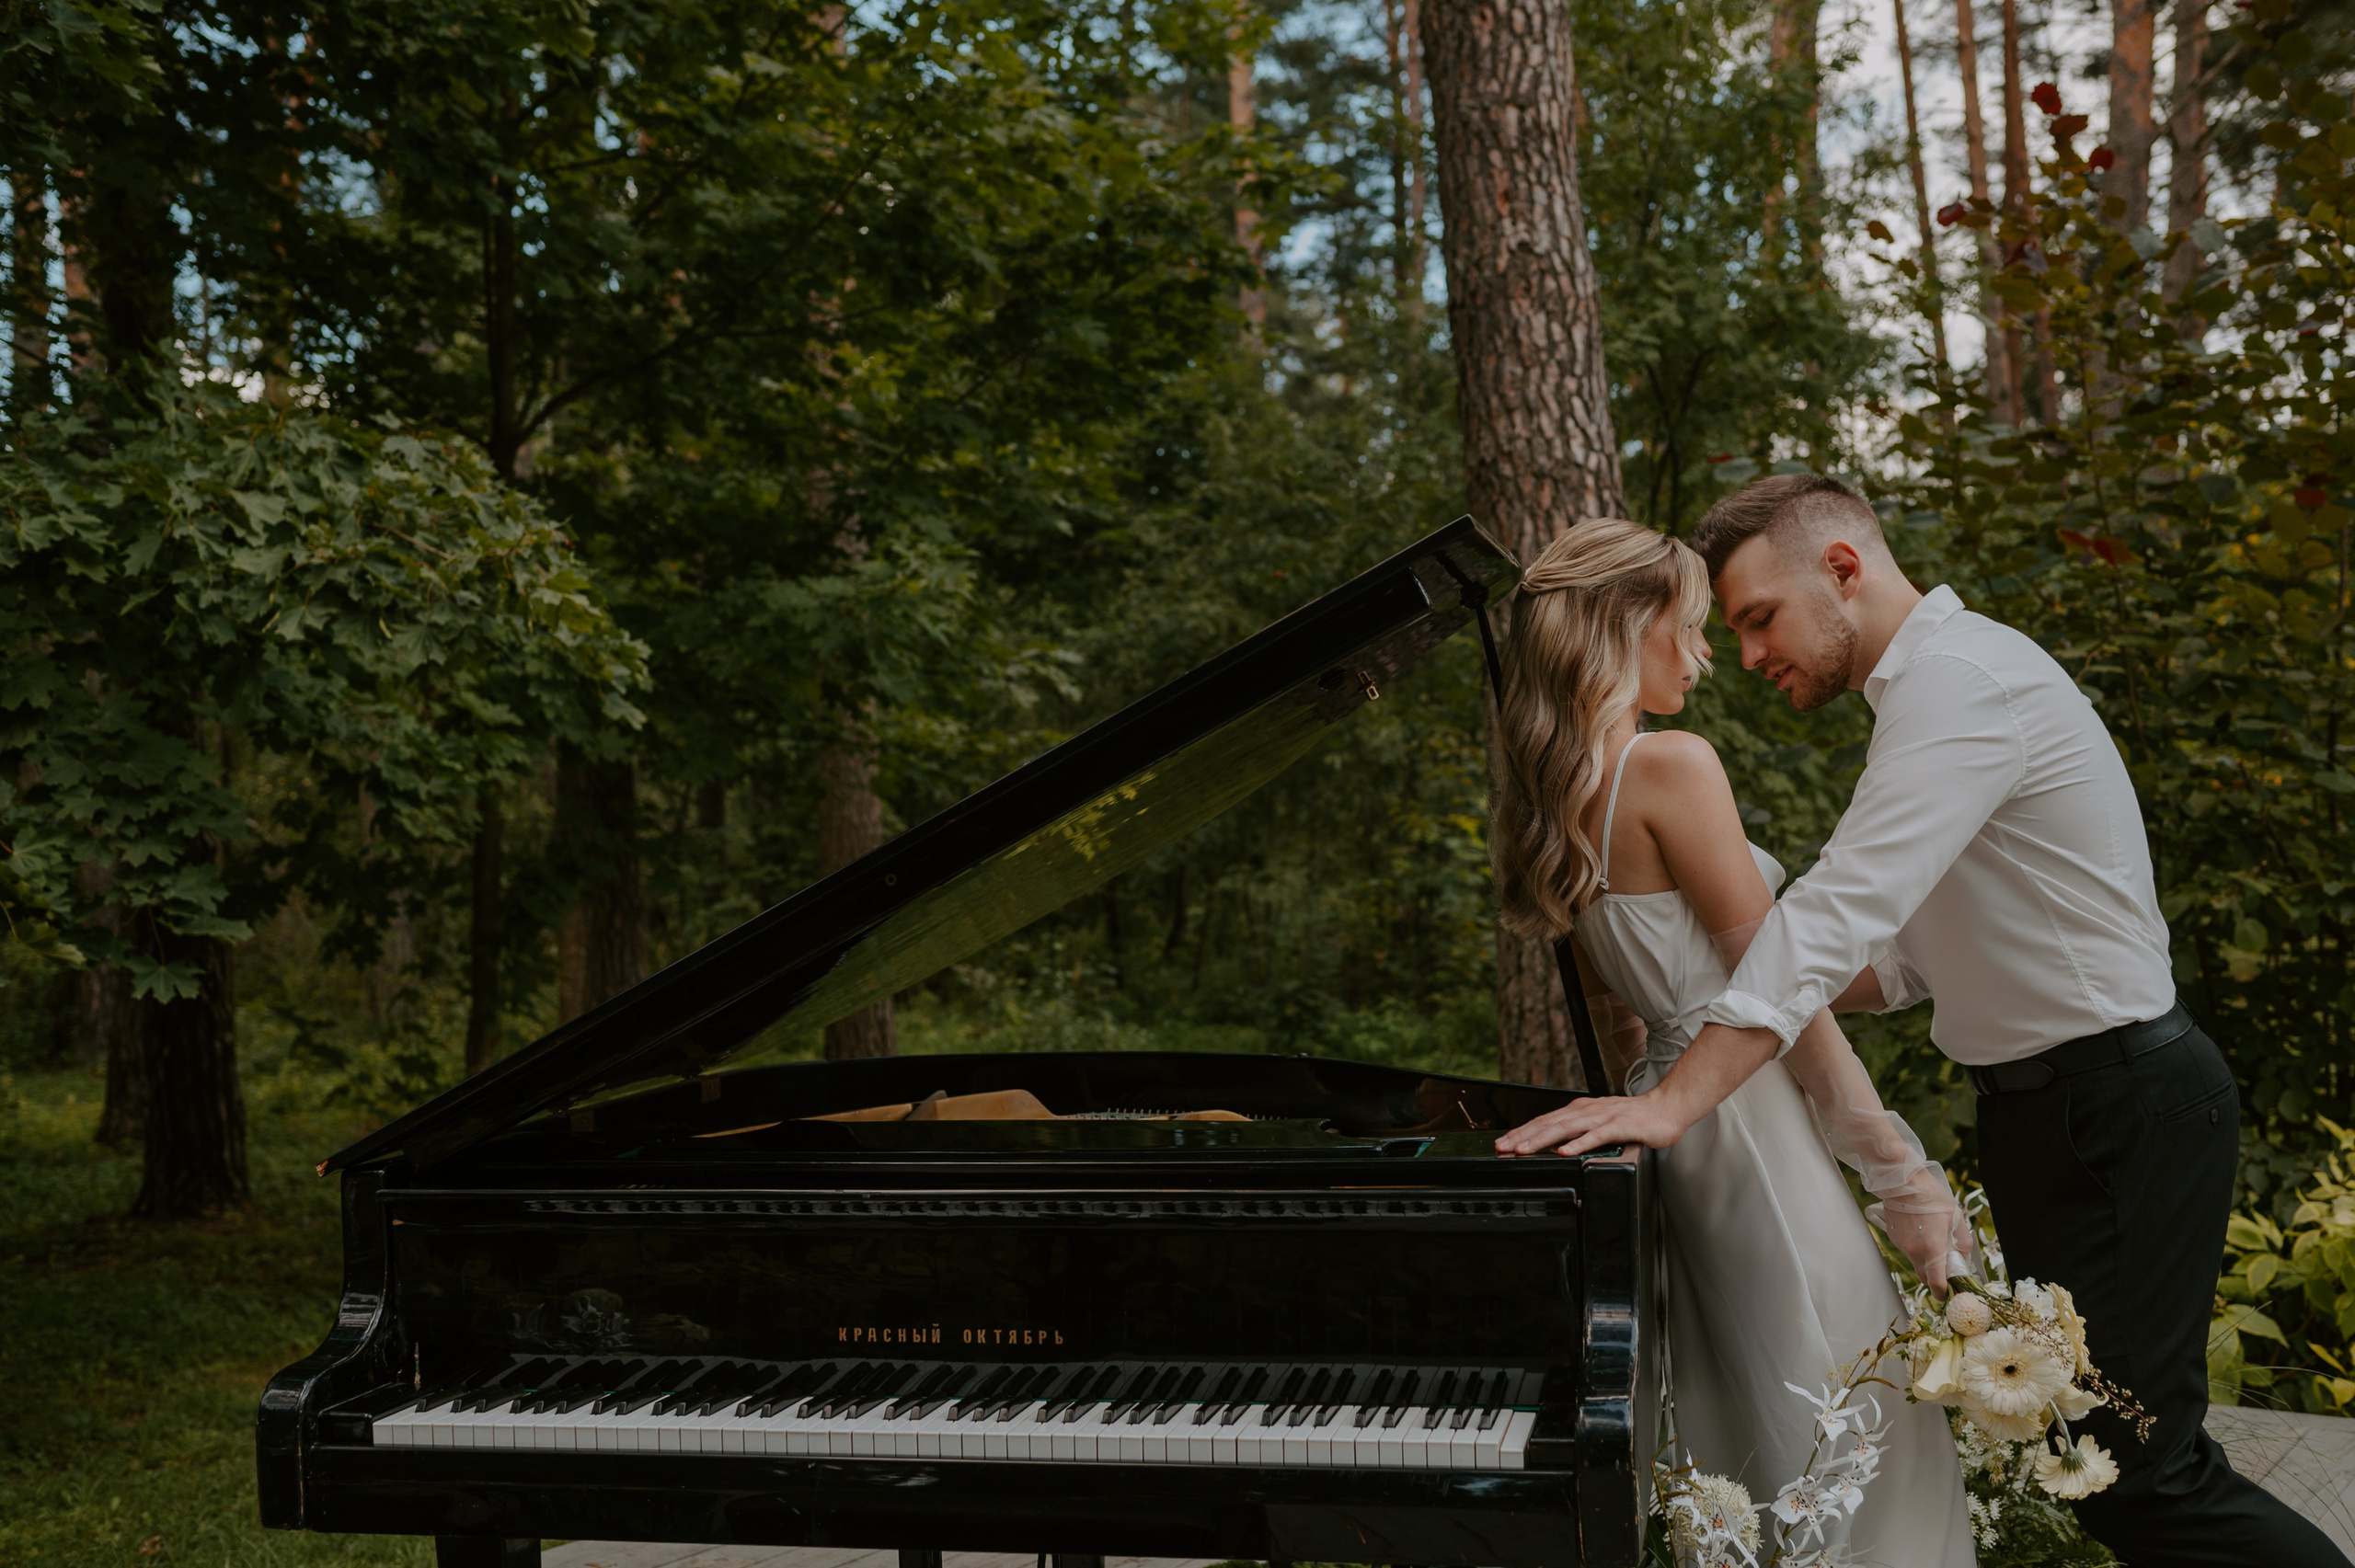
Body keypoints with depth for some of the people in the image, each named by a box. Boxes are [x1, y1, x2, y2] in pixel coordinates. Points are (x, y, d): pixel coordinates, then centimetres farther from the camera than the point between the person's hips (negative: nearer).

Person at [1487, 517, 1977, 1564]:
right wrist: (1901, 1171, -12)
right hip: (1751, 1115, -9)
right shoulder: (1670, 764, -15)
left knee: (1735, 1427, 16)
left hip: (1666, 1103, 9)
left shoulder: (1551, 790, 11)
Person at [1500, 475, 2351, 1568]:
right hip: (2055, 1107, 10)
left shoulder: (1962, 677, -18)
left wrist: (1674, 1102, -34)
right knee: (2080, 1447, 14)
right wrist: (1737, 985, 2)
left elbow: (1843, 910, -30)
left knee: (2135, 1472, -9)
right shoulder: (1931, 687, 14)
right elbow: (1902, 962, 16)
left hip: (2118, 1110, -10)